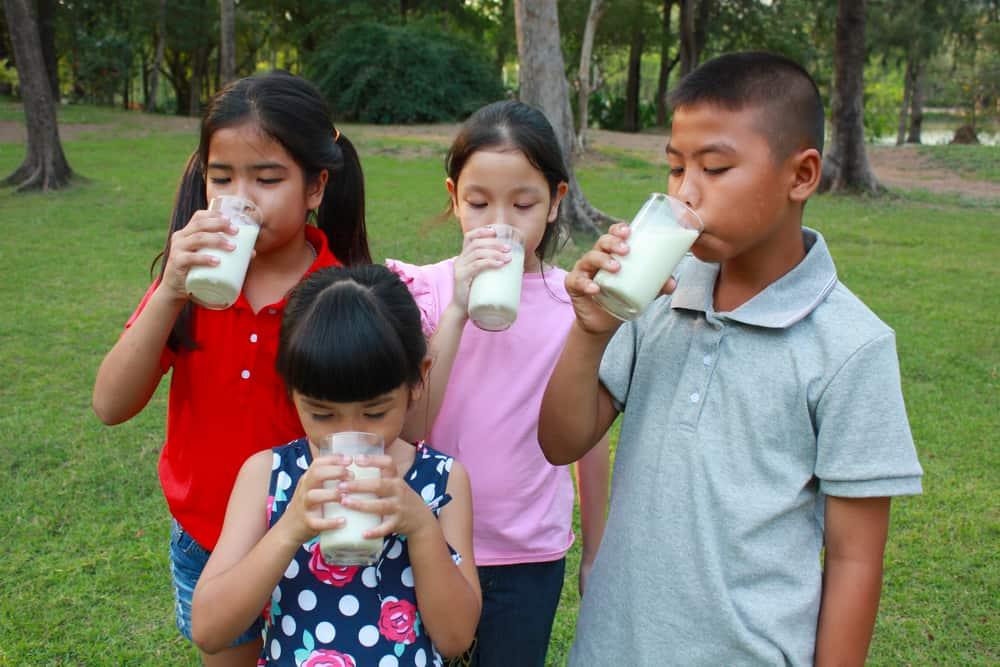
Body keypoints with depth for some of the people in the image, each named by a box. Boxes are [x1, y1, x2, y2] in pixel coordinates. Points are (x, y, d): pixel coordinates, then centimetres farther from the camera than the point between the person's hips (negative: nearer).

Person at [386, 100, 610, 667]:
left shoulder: (576, 302, -7)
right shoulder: (425, 291, -8)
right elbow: (407, 431, -18)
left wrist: (595, 553, 10)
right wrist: (458, 311, -26)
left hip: (531, 555, 0)